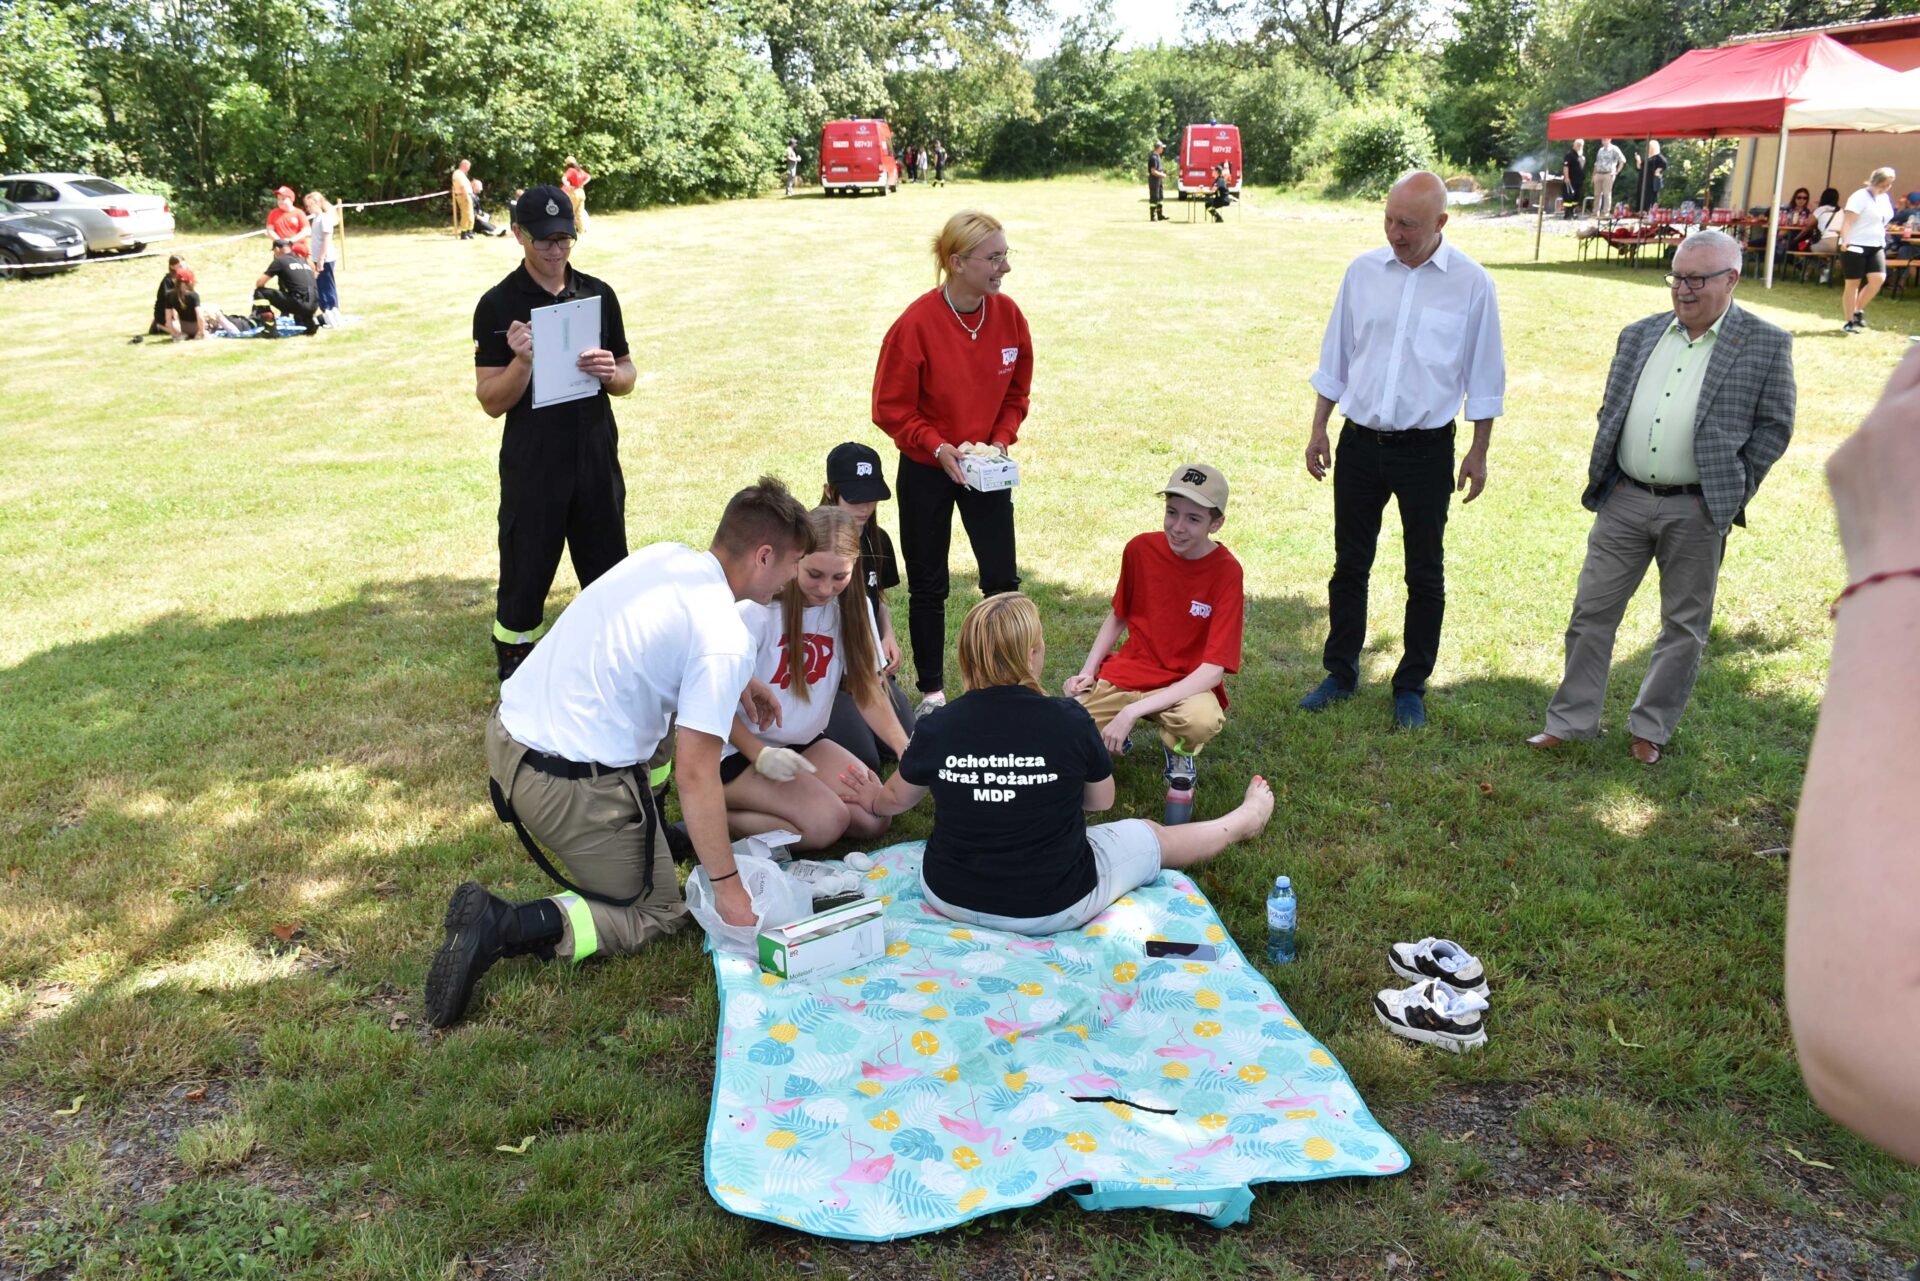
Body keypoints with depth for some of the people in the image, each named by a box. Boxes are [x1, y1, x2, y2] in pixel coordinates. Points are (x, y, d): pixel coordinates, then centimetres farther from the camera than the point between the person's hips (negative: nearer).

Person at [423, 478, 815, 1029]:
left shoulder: (662, 555, 5)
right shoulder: (727, 639, -18)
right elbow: (695, 775, -19)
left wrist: (737, 688, 35)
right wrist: (727, 886, -10)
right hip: (571, 783, -8)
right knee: (657, 911, 9)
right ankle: (504, 927, -9)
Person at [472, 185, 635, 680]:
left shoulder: (598, 295, 6)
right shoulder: (498, 305, -4)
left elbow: (627, 378, 12)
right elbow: (491, 401, -7)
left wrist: (611, 373, -11)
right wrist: (522, 361, -25)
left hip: (597, 459, 3)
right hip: (532, 466, -3)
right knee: (525, 579, 5)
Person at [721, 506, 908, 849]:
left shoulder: (854, 608, -4)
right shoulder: (759, 608, -22)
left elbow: (868, 689, -3)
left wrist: (905, 750, -19)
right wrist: (760, 755, -28)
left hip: (804, 743, 7)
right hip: (740, 749, -7)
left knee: (874, 818, -9)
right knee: (827, 821, -24)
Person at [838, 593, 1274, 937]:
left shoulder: (937, 727, -14)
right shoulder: (1070, 721, -19)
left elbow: (896, 800, 7)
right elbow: (1101, 800, 1)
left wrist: (874, 797, 32)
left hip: (950, 897, 3)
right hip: (1053, 907, -2)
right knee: (1151, 835, 22)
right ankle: (1246, 820, 50)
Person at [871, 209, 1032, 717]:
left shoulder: (1008, 316, -7)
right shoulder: (916, 323, -20)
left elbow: (1016, 393, 7)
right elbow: (891, 408, -12)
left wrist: (1000, 440, -8)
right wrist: (938, 448, -20)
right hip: (926, 471, -3)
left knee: (1003, 580, 5)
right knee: (928, 587, 8)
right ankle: (931, 691, 22)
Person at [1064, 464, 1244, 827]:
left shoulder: (1226, 573, -17)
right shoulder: (1141, 549, -6)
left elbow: (1213, 671, -21)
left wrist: (1134, 711, -27)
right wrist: (1088, 671, -1)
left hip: (1186, 685, -3)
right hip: (1127, 672, 3)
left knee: (1203, 721, -39)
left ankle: (1181, 762, -1)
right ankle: (1115, 733, 17)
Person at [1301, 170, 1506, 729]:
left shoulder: (1471, 283, -5)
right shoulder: (1364, 270, 2)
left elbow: (1484, 376, 1)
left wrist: (1478, 452, 1)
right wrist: (1318, 430, 9)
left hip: (1426, 449, -2)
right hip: (1360, 442, 3)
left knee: (1425, 573, 7)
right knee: (1350, 563, 11)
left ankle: (1411, 687, 20)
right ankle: (1341, 672, 25)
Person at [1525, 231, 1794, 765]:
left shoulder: (1766, 345, -3)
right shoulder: (1638, 335, 8)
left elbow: (1773, 426, -1)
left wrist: (1734, 491, -6)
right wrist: (1604, 476, 5)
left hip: (1696, 511, -3)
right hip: (1624, 500, 3)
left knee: (1684, 626, 9)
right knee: (1592, 612, 7)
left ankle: (1651, 728, 24)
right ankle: (1571, 720, 19)